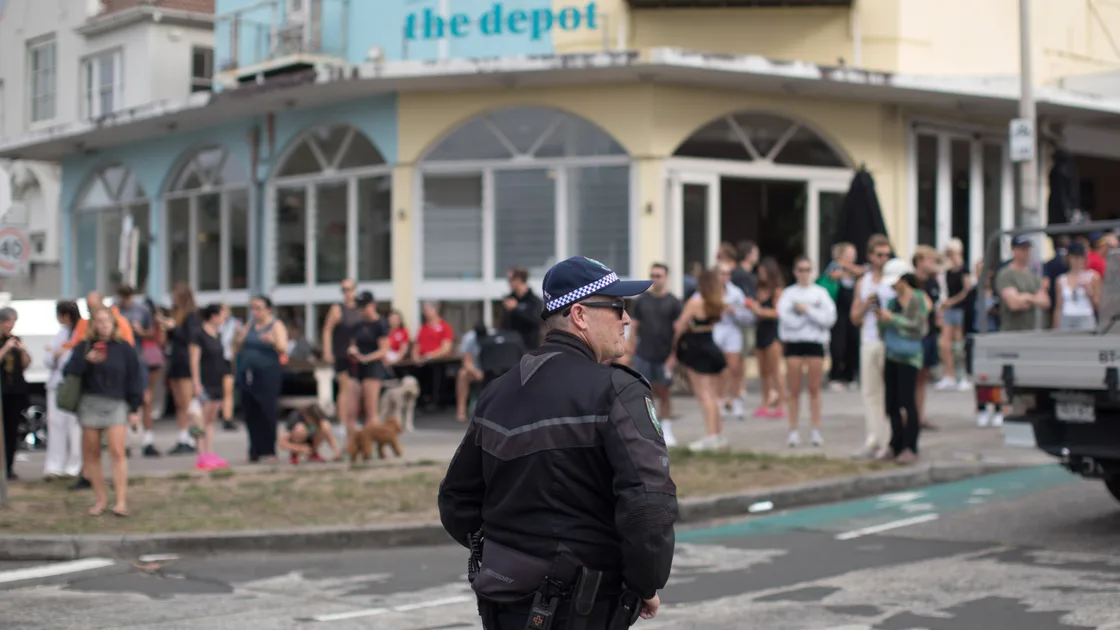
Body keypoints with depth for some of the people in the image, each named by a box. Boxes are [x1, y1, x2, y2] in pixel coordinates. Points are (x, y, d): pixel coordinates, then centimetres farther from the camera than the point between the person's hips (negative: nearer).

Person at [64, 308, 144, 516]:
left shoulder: (124, 348, 3)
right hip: (90, 403, 2)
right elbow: (70, 372, -3)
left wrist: (134, 409, 1)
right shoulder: (83, 347, 7)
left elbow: (134, 380, 5)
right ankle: (100, 499, 15)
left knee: (117, 452, -12)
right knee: (91, 454, 5)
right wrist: (86, 360, -19)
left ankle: (121, 501, -11)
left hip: (116, 405, -2)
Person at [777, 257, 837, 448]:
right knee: (794, 390, 1)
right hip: (794, 341, 0)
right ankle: (793, 431, 5)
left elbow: (829, 318, -6)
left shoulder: (820, 292, 6)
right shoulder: (788, 293, 4)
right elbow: (786, 319, -11)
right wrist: (813, 314, -6)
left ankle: (816, 431, 7)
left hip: (815, 342, 0)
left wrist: (806, 310, -9)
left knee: (815, 389, 3)